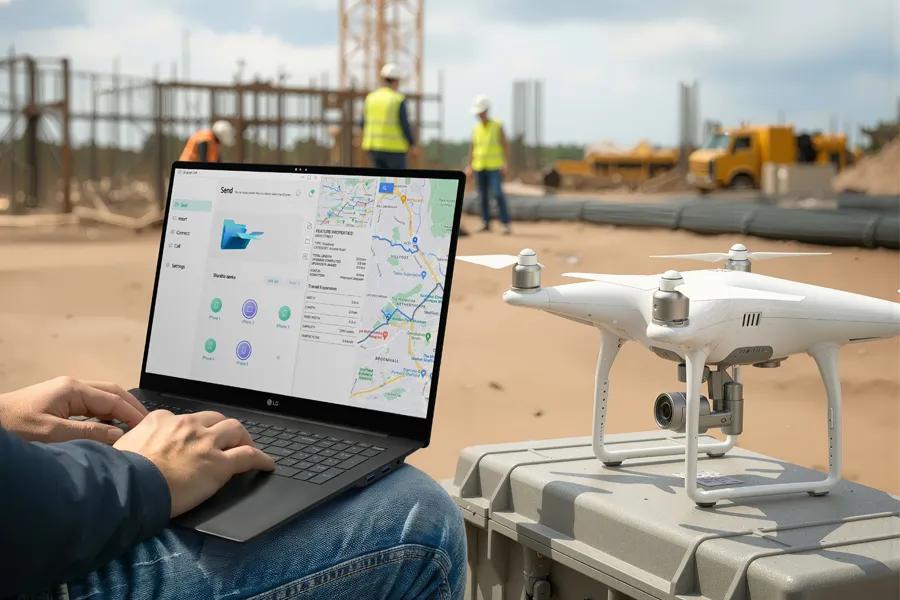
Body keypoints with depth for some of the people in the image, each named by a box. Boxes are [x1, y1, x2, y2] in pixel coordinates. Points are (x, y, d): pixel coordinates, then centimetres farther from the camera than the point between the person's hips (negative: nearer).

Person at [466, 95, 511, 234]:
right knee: (483, 196, 5)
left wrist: (505, 163, -12)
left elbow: (505, 145, -2)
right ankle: (486, 223, 14)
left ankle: (505, 223, -14)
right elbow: (472, 148, 13)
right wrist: (470, 165, 7)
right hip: (479, 166, 4)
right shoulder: (476, 128, 8)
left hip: (494, 166, -4)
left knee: (497, 193, -15)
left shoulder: (497, 126, -2)